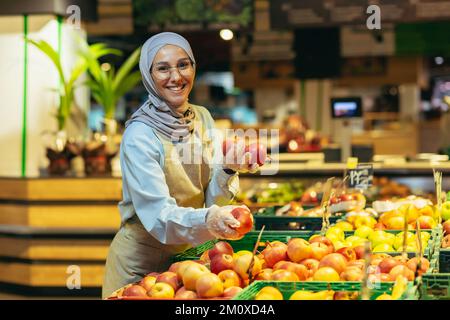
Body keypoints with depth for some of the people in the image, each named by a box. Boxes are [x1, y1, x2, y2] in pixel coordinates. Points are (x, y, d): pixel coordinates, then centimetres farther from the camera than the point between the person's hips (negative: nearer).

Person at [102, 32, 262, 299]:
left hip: (186, 254, 6)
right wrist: (208, 219, -45)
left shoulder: (202, 118, -2)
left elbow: (213, 199, 0)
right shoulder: (140, 135, -20)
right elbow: (159, 215, -28)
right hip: (141, 263, -6)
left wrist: (228, 170, -19)